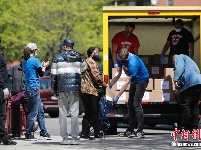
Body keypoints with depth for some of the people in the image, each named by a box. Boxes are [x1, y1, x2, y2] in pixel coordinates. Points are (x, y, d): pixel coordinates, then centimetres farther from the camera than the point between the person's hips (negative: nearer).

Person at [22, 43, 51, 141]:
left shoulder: (24, 61, 11)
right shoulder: (35, 60, -12)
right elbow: (41, 74, -6)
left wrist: (42, 66, 19)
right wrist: (44, 66, 11)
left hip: (29, 88, 9)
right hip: (34, 88, -9)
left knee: (40, 111, 14)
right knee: (33, 112, -4)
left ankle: (43, 132, 18)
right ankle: (28, 134, -1)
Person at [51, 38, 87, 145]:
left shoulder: (57, 59, 0)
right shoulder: (79, 58, 6)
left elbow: (53, 75, 2)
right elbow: (83, 71, 10)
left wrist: (54, 90, 9)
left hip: (62, 88, -1)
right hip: (75, 89, 1)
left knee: (63, 113, 3)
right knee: (74, 113, 1)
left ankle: (65, 138, 0)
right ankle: (75, 138, -2)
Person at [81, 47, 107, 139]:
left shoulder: (85, 62, 23)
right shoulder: (91, 62, -9)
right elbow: (96, 75, -16)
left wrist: (99, 84, 19)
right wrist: (103, 84, -4)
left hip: (83, 90, 10)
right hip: (91, 90, -10)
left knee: (88, 113, 11)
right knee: (95, 113, -3)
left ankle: (84, 133, 7)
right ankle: (97, 133, 0)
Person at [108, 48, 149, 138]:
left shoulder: (133, 63, -36)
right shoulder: (120, 58, -12)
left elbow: (127, 82, -33)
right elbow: (118, 73, -2)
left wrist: (117, 96, -32)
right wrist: (110, 86, -12)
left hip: (142, 80, -9)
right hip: (134, 81, 9)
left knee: (136, 104, -18)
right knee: (130, 104, 7)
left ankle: (140, 130, -18)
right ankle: (130, 130, 11)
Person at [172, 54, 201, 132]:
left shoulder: (179, 57, 13)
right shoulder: (188, 59, 38)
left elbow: (179, 68, -7)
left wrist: (176, 80, -15)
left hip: (190, 83, -8)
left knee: (185, 106, -6)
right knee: (194, 106, 13)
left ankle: (183, 128, -6)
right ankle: (194, 127, 14)